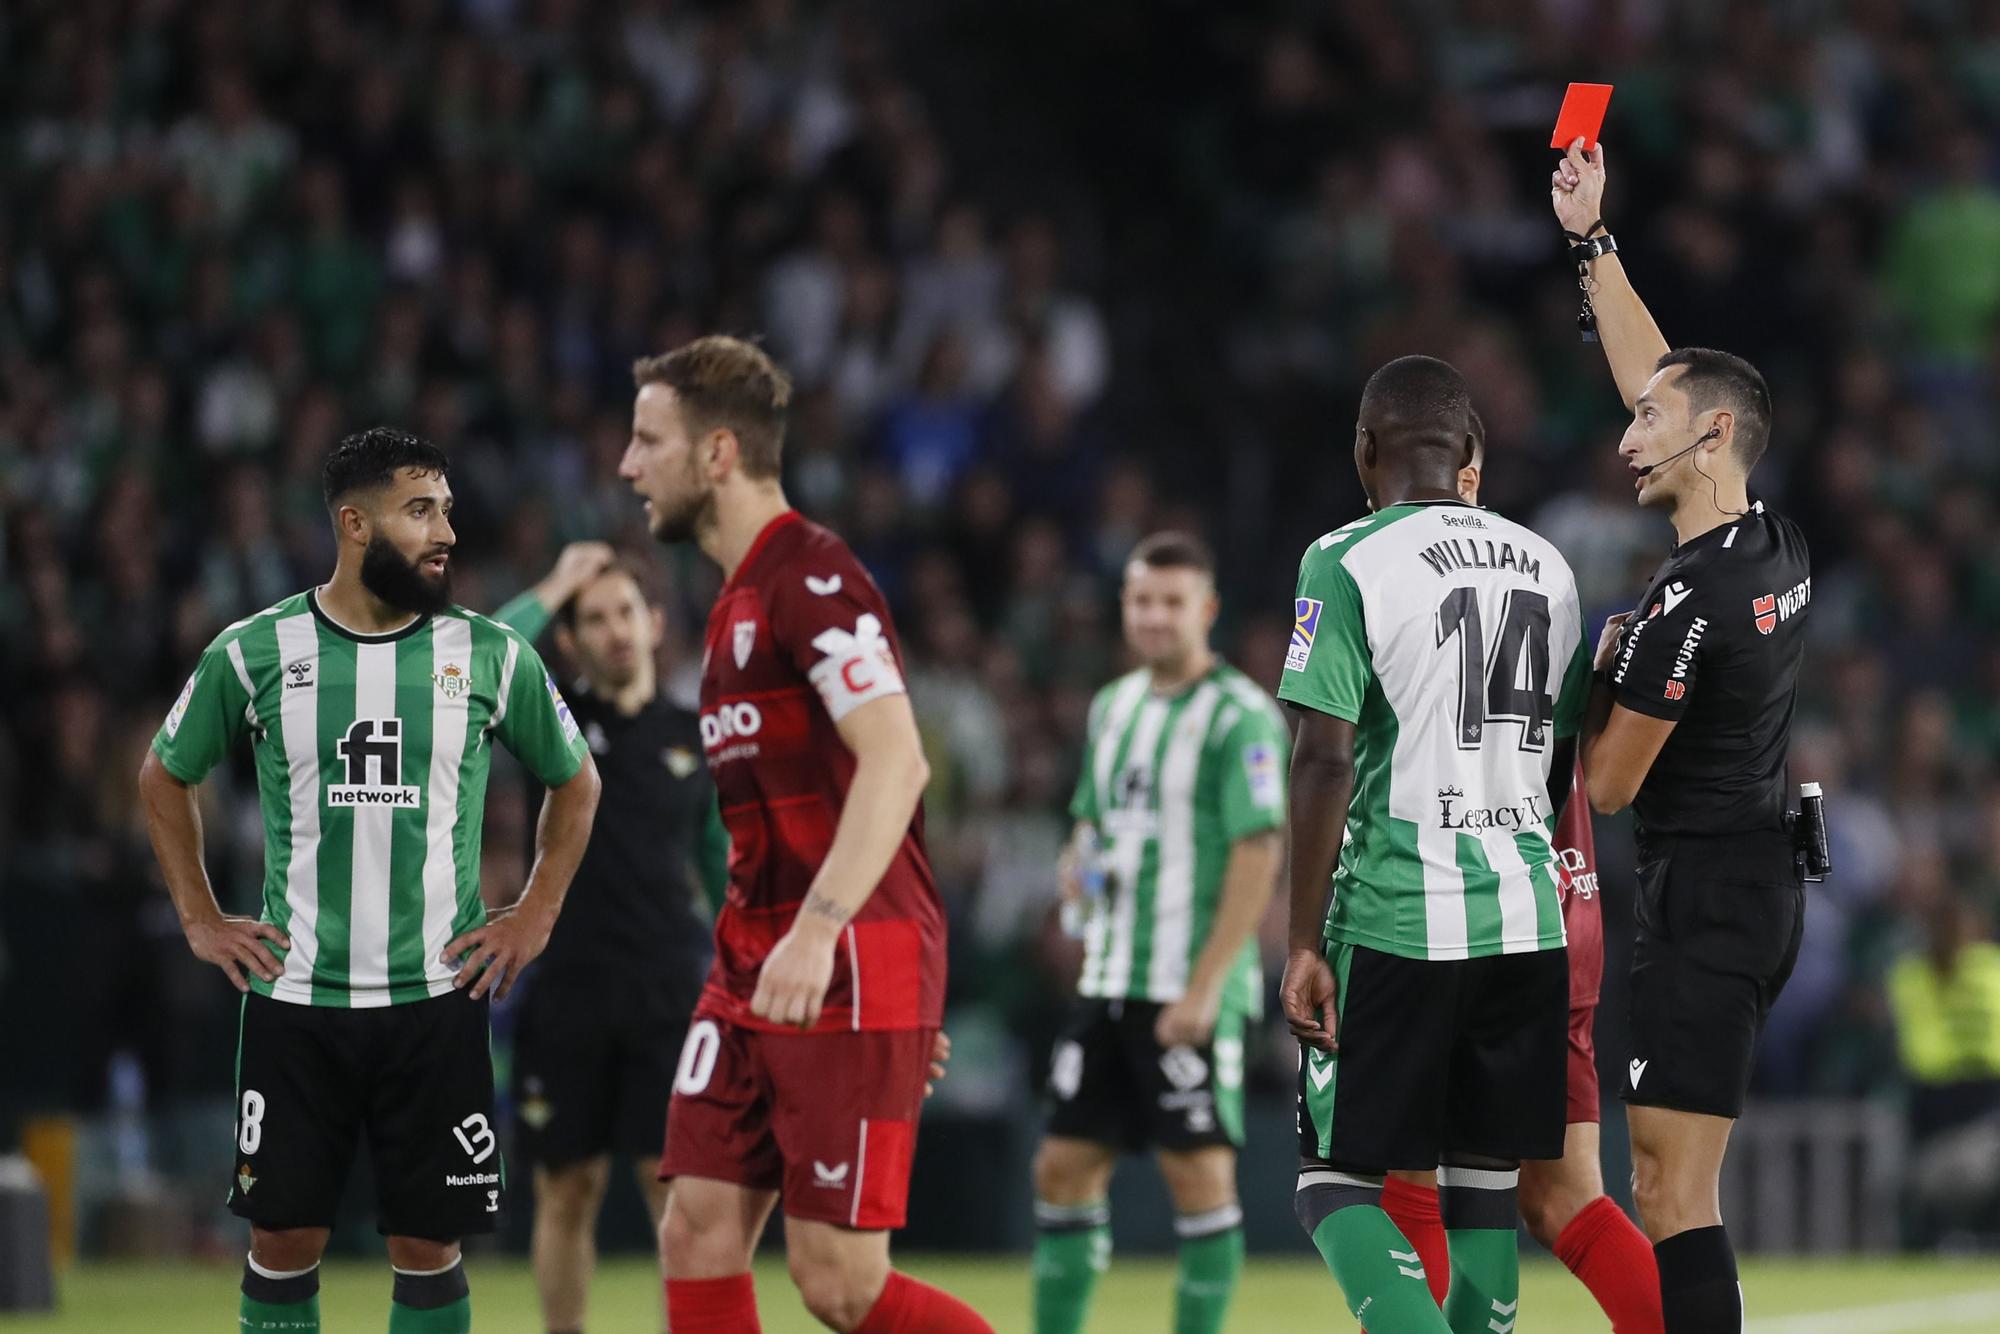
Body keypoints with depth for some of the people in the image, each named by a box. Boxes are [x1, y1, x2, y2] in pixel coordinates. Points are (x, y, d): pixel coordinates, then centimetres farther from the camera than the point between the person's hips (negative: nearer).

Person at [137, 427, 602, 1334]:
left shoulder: (492, 657, 1)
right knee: (283, 1241, 1)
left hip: (437, 999, 0)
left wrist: (536, 916, 8)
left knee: (429, 1246, 2)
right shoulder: (254, 653, -1)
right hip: (295, 1001, 0)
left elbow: (574, 782, 16)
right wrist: (200, 921, 9)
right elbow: (164, 778, 14)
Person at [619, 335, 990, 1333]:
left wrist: (818, 931, -33)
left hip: (848, 975, -10)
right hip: (753, 971, 10)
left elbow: (896, 761, -24)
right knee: (697, 1236, 0)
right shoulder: (740, 593, 20)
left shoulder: (810, 576, -12)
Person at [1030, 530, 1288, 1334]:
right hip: (1109, 986, 7)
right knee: (1066, 1169, 7)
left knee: (1201, 1177, -6)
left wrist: (1205, 986, -19)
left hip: (1191, 992, -7)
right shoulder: (1113, 707, 14)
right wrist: (1081, 869, 1)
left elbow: (1259, 855, -15)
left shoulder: (1240, 717, -9)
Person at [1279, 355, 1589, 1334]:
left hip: (1393, 926, -5)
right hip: (1523, 924, 5)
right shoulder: (1546, 566, 11)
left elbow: (1325, 760, -13)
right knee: (1481, 1183, 11)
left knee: (1336, 1180, 2)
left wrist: (1304, 943, -9)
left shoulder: (1347, 563, -8)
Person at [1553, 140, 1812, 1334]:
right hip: (1766, 880, 9)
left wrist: (1605, 675, 5)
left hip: (1702, 897, -9)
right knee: (1677, 1182, 14)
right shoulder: (1780, 551, 5)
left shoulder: (1688, 604, -20)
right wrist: (1592, 240, 21)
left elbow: (1609, 784, -12)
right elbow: (1661, 379, 18)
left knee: (1672, 1193, -12)